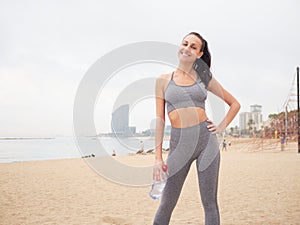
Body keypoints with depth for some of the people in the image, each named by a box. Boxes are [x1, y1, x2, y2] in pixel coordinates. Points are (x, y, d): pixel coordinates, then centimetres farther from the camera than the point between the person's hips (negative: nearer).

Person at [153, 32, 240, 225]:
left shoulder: (204, 78, 8)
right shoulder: (163, 80, 6)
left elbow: (235, 104, 18)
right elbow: (160, 119, 3)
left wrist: (222, 126, 3)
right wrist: (158, 158, -2)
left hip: (206, 139, 1)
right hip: (179, 143, 0)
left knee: (210, 203, 5)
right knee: (167, 205, 3)